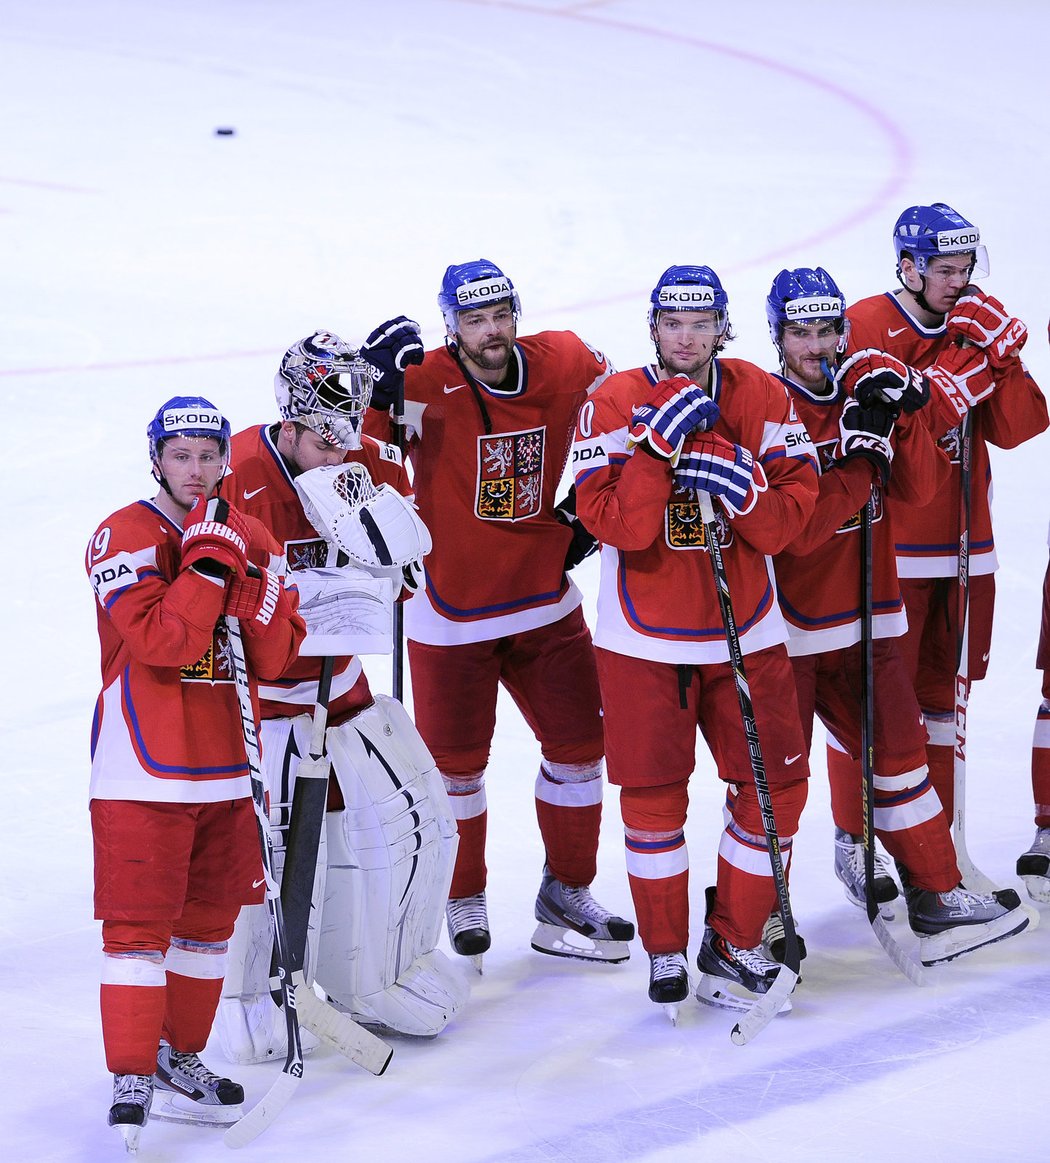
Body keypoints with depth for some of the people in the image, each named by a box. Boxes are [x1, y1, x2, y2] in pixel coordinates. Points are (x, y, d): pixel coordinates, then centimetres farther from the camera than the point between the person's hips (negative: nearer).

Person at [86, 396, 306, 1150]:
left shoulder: (251, 540, 9)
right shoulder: (127, 537, -10)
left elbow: (275, 660, 3)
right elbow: (161, 642, -22)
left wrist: (253, 580, -11)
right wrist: (210, 560, -25)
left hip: (225, 767, 7)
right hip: (145, 771, -7)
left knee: (211, 915, 14)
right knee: (140, 920, -8)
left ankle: (179, 1060, 27)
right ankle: (132, 1079, -6)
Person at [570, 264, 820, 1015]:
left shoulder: (763, 399, -2)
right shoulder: (615, 404, -8)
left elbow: (788, 519, -5)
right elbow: (617, 523, -19)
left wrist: (744, 491, -25)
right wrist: (662, 444, -29)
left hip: (746, 633, 2)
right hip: (644, 637, -2)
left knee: (777, 783, 0)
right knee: (653, 794, 2)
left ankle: (735, 942, 16)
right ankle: (666, 953, 17)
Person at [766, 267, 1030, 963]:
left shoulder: (870, 386, 6)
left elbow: (918, 491, 0)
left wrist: (903, 421, -15)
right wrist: (854, 456, -23)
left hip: (862, 618, 5)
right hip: (784, 625, -5)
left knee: (896, 749, 7)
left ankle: (936, 897, 15)